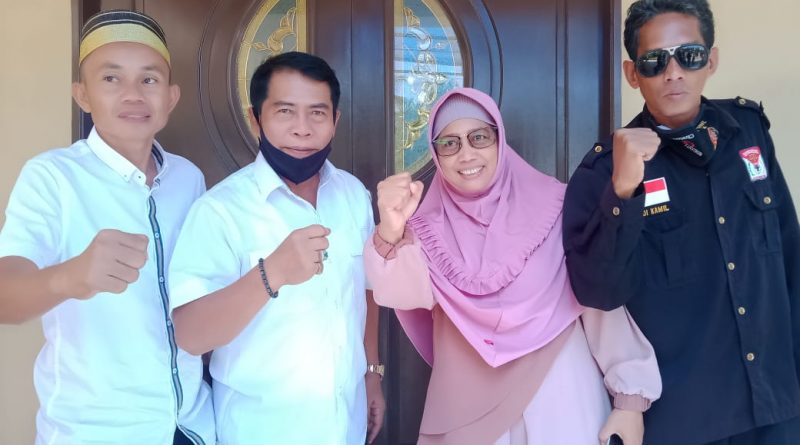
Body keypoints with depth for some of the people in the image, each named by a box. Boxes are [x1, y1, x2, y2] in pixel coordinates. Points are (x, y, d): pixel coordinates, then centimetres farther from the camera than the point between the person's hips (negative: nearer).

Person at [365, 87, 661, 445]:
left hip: (558, 398, -2)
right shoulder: (432, 227, 0)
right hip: (467, 405, 2)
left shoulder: (552, 206, -6)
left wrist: (630, 395, -10)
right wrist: (391, 233, -37)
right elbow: (407, 292, -18)